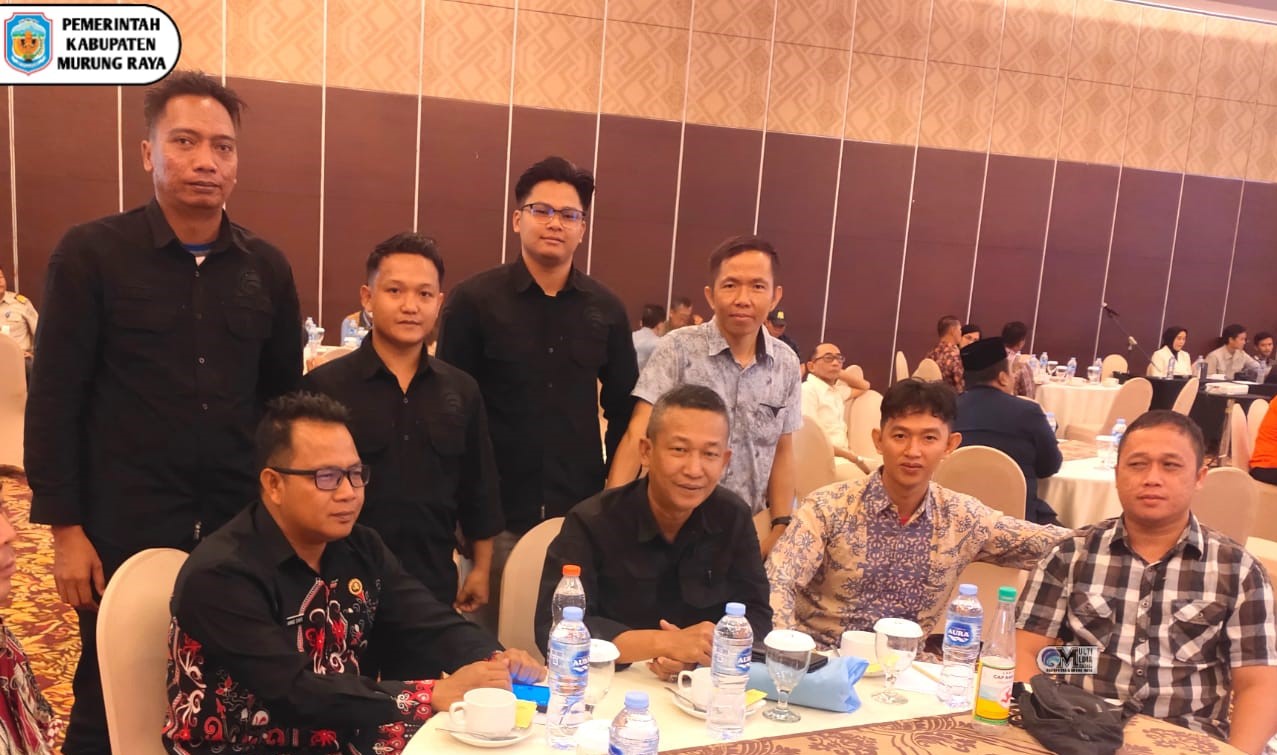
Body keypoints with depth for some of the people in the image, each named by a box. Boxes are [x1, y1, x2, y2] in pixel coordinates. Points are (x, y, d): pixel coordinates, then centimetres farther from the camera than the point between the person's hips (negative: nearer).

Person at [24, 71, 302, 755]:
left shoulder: (266, 268, 4)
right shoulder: (89, 254, -5)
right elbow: (54, 401, -5)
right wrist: (65, 529, -7)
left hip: (239, 529, 3)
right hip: (124, 530, -2)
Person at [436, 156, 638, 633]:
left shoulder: (606, 310, 4)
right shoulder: (473, 300, -4)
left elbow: (623, 408, 11)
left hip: (580, 511, 2)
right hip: (498, 509, -2)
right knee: (493, 638, 12)